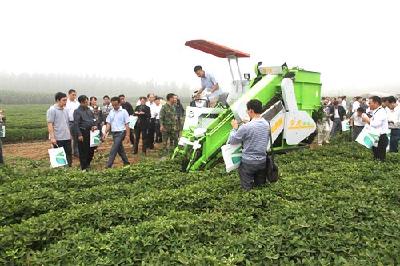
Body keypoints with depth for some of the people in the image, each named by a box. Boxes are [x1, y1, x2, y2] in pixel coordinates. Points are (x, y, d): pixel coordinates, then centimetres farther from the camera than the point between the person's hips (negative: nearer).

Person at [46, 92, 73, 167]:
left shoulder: (66, 110, 12)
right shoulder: (52, 110, -9)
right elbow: (49, 124, -13)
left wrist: (70, 134, 16)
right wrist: (52, 137, -18)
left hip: (67, 138, 7)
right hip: (58, 138, -7)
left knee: (69, 155, 11)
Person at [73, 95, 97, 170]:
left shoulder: (89, 110, 13)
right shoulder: (77, 111, -7)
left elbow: (94, 119, 22)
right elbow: (76, 124, -11)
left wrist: (95, 126, 1)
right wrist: (79, 135, -16)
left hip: (90, 132, 7)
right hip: (83, 133, -6)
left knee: (91, 150, 12)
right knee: (83, 151, 0)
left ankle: (88, 164, 30)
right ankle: (84, 167, 10)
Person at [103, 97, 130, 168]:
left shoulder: (124, 112, -6)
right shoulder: (111, 112, 9)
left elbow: (127, 124, -7)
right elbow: (108, 123, 9)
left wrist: (127, 135, -12)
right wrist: (105, 133, -2)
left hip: (121, 132, -6)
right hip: (113, 132, 6)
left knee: (114, 149, -11)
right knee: (120, 149, 15)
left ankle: (108, 165, -10)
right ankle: (126, 162, 29)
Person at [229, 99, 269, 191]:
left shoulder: (245, 127, -21)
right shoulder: (266, 124, 0)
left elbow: (232, 141, -8)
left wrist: (235, 128, 8)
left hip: (248, 162, -5)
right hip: (263, 161, 6)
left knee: (247, 187, 15)